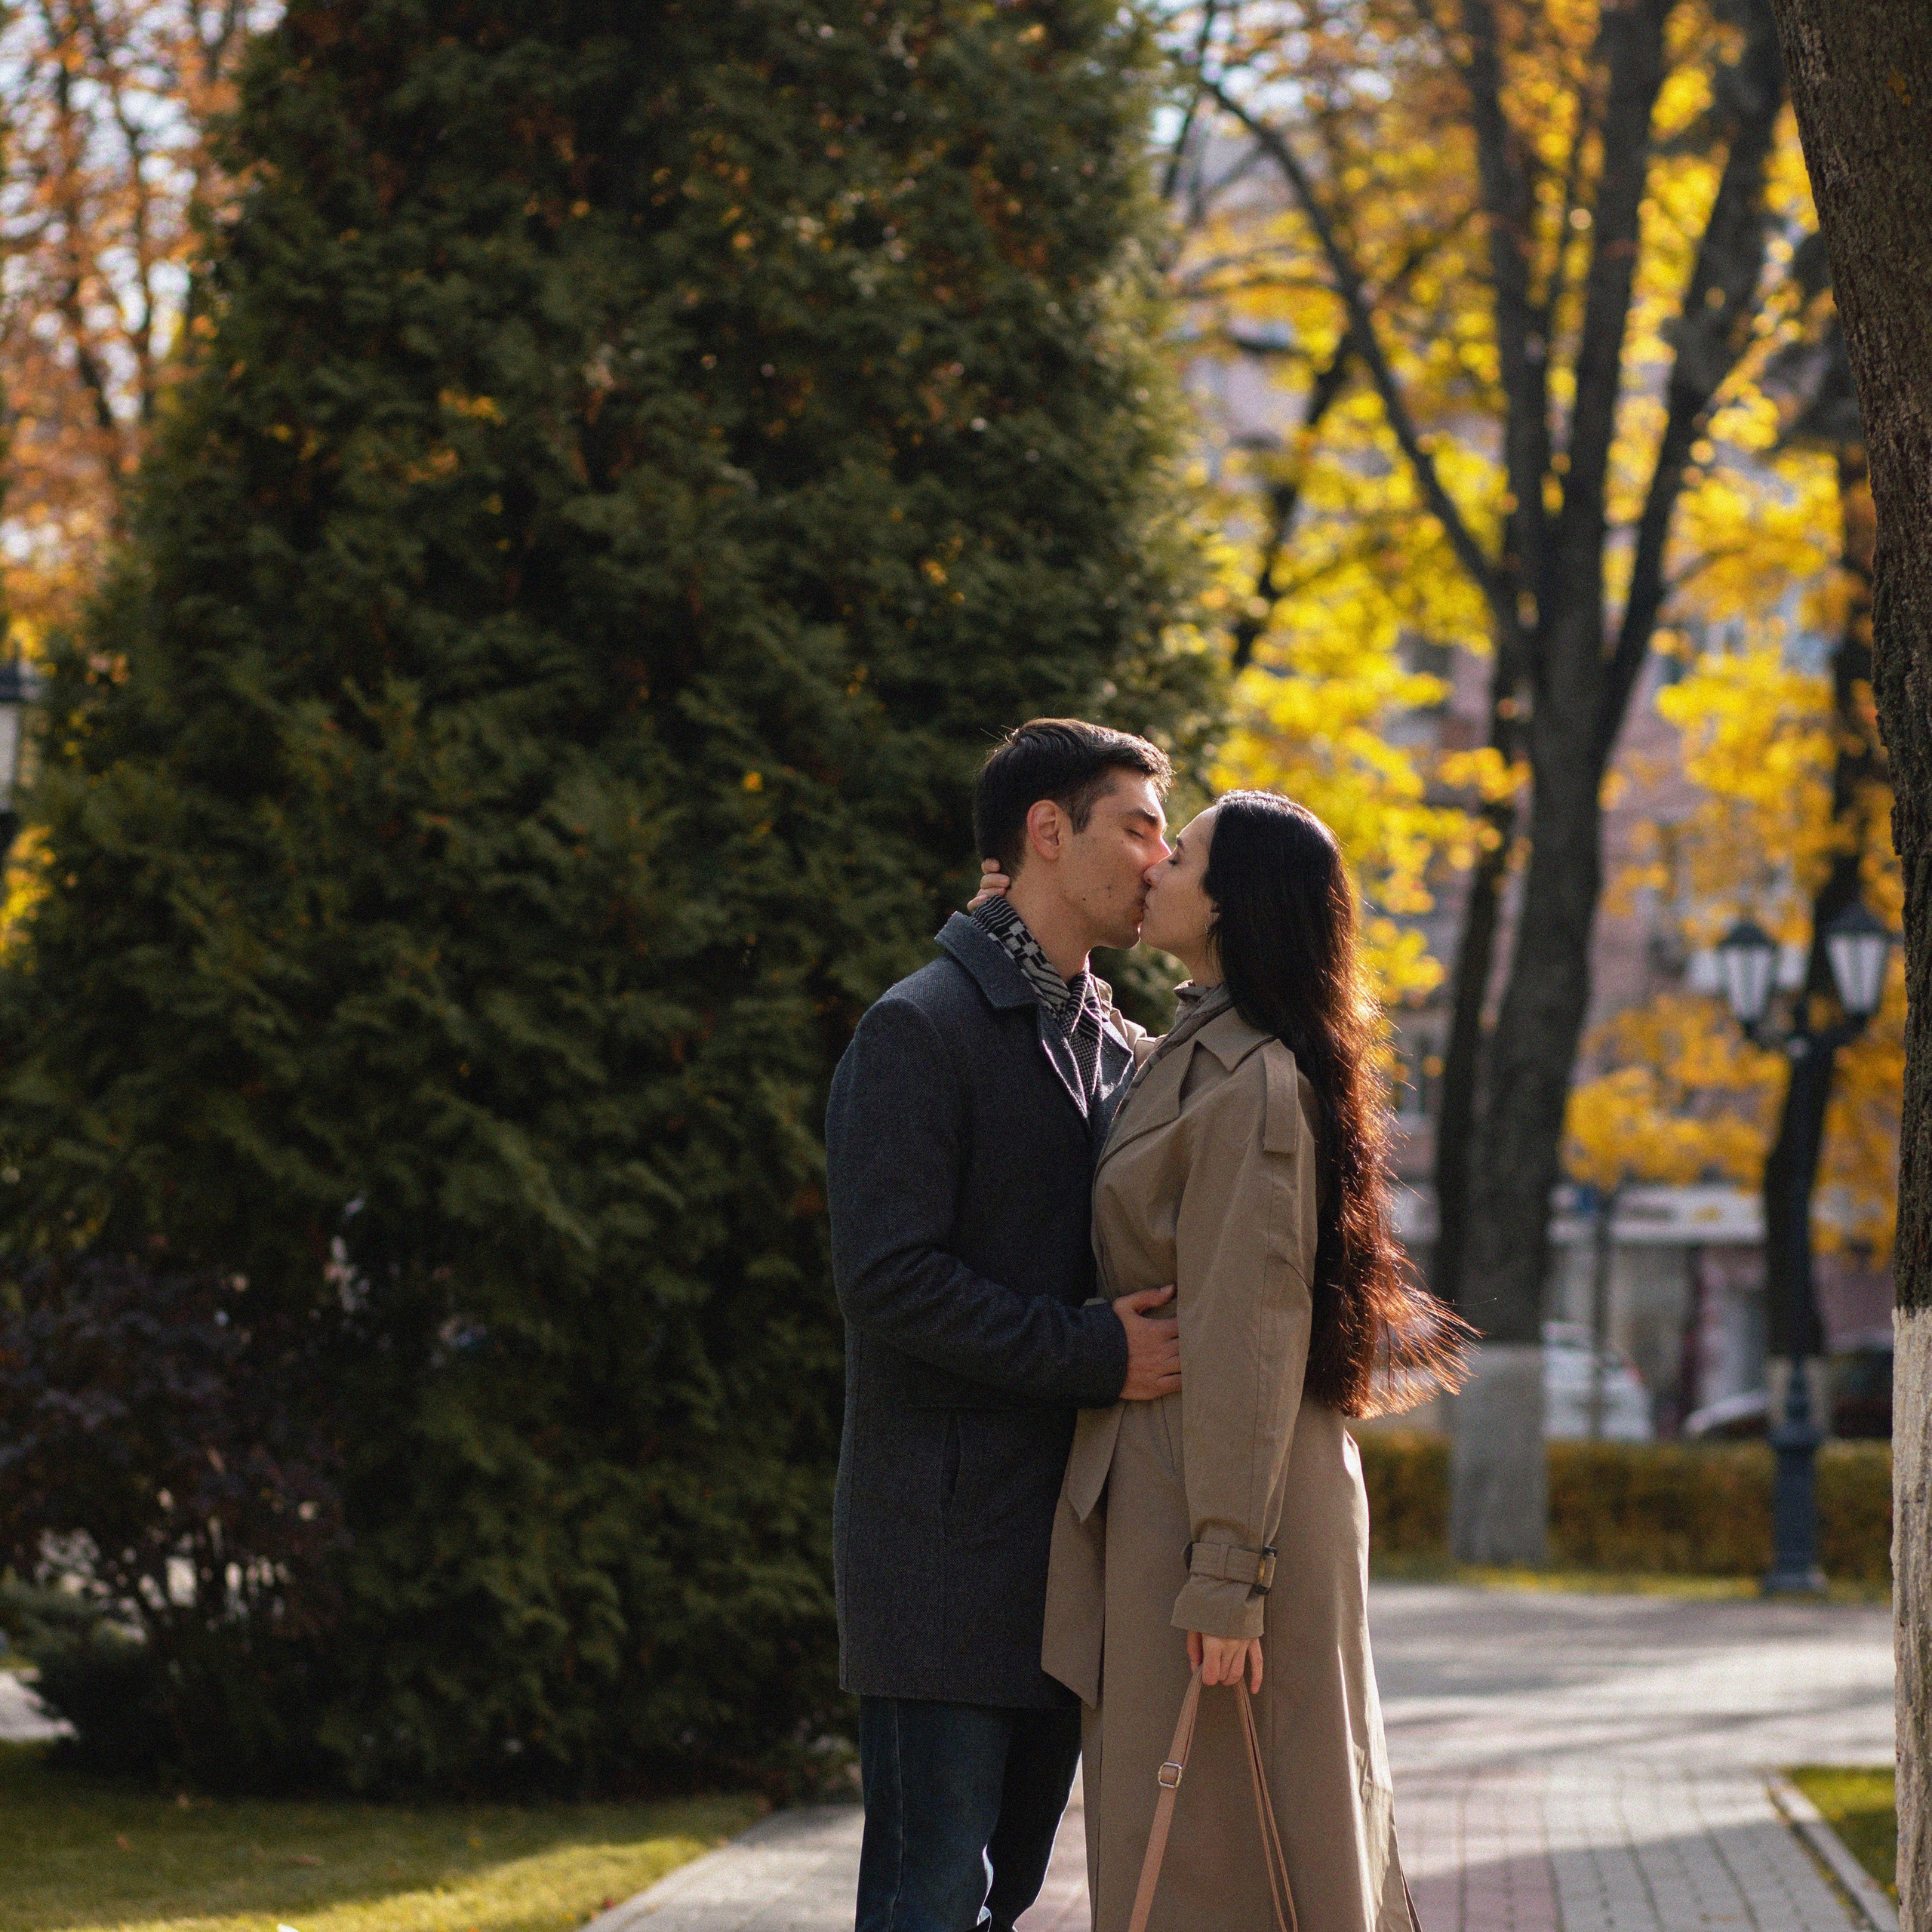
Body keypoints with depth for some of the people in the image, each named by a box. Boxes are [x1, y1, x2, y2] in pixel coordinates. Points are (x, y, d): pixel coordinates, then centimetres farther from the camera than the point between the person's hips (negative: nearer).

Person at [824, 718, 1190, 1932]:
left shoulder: (1122, 1050, 17)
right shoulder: (922, 1029, -8)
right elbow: (889, 1276, -17)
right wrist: (1095, 1355, -19)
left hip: (1066, 1536, 8)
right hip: (947, 1534, -8)